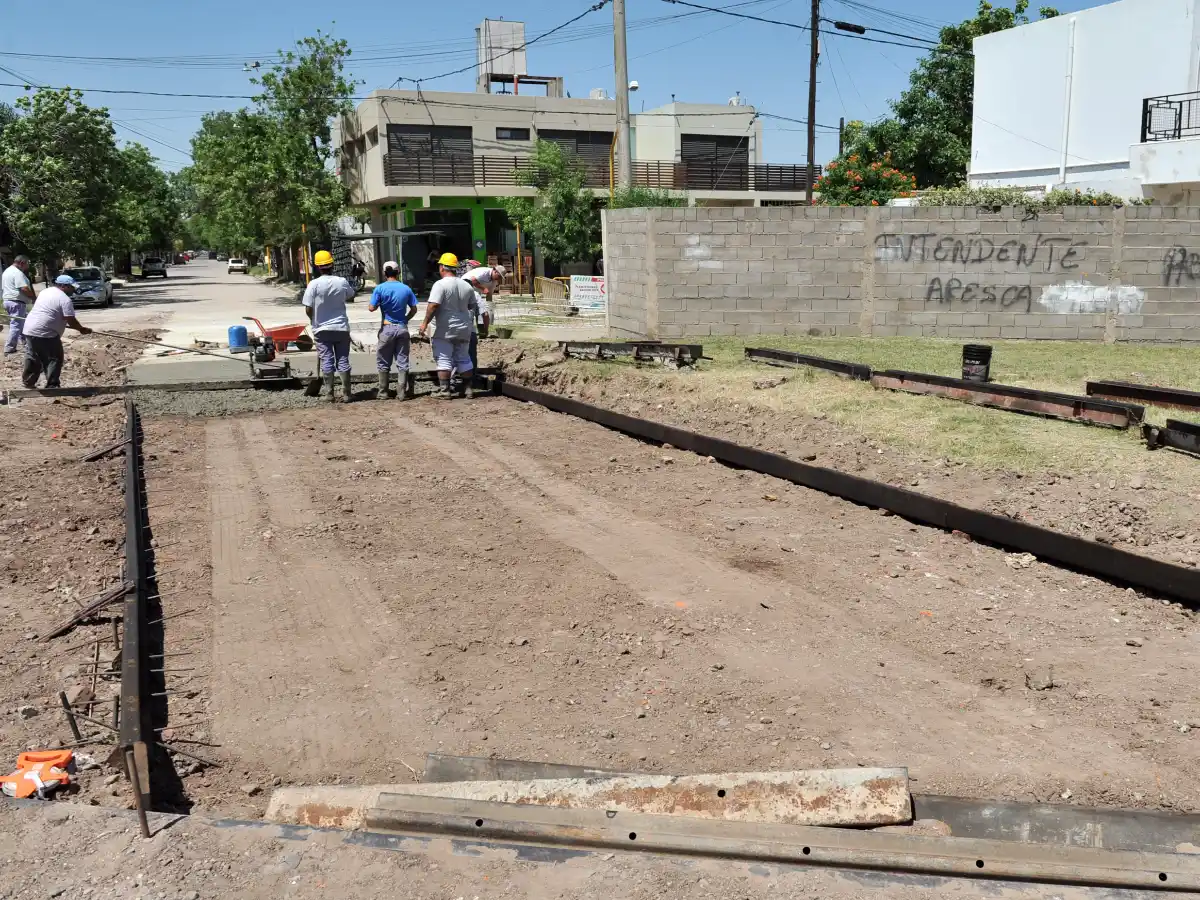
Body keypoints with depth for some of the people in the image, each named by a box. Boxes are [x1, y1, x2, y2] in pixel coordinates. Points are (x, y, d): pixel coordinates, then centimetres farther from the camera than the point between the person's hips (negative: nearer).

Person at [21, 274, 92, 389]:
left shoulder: (45, 291, 18)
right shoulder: (65, 299, -10)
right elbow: (71, 321, -12)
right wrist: (82, 329, 3)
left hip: (29, 329, 9)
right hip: (46, 333, -9)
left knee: (32, 358, 18)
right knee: (54, 359, 0)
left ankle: (28, 381, 27)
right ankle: (52, 386, 0)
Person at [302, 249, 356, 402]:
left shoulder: (314, 284, -13)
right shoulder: (342, 282, -6)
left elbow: (308, 309, -10)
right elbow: (350, 294, 16)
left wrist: (315, 320, 8)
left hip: (322, 329, -1)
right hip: (341, 327, 2)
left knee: (327, 362, 4)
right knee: (343, 361, 6)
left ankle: (330, 395, 7)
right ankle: (346, 394, 7)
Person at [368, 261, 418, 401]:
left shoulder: (380, 288, -8)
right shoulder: (406, 289, 0)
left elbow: (372, 308, -9)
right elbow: (414, 309, 3)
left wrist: (374, 304, 12)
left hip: (387, 328, -2)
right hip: (403, 328, 2)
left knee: (384, 362, 9)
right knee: (402, 361, 7)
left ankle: (383, 392, 13)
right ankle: (404, 391, 7)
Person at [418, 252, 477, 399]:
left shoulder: (440, 284, -14)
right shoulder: (467, 286, 6)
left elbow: (433, 305, -22)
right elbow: (472, 306, 16)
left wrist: (425, 323, -15)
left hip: (444, 330, -6)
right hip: (464, 329, 6)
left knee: (444, 359, -1)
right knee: (463, 359, 13)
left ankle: (444, 389, -2)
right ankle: (467, 388, 15)